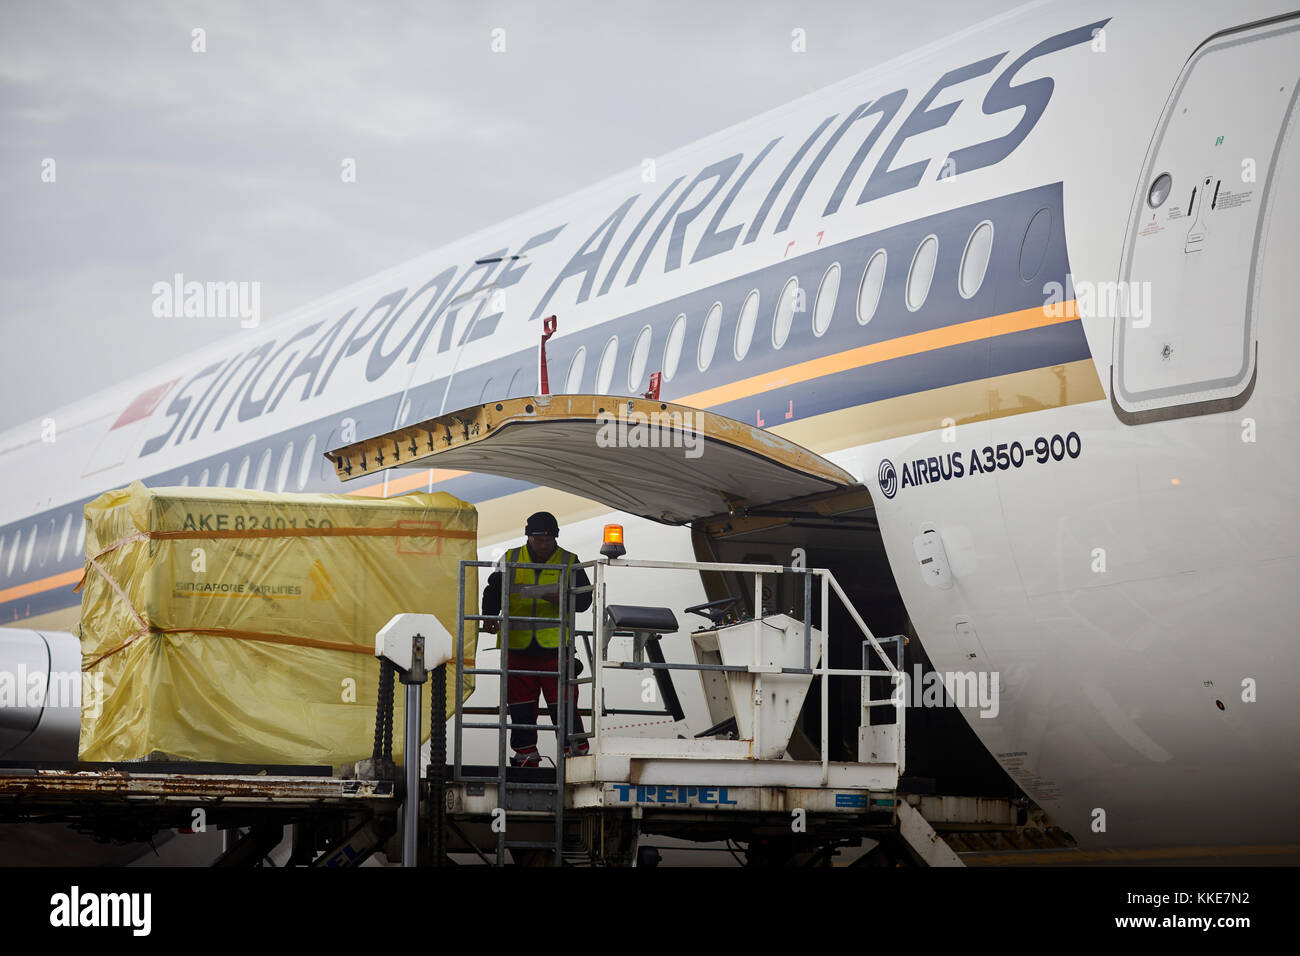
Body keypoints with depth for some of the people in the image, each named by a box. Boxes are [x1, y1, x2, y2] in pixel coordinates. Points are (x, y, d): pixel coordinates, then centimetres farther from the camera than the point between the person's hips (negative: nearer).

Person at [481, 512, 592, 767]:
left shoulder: (569, 562, 5)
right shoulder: (510, 560, 9)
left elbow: (584, 598, 4)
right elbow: (494, 592, 12)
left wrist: (563, 599, -17)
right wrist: (490, 615, -8)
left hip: (555, 646, -2)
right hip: (518, 647, 2)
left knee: (563, 702, -8)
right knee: (520, 705, 6)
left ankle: (576, 752, -2)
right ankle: (526, 754, 15)